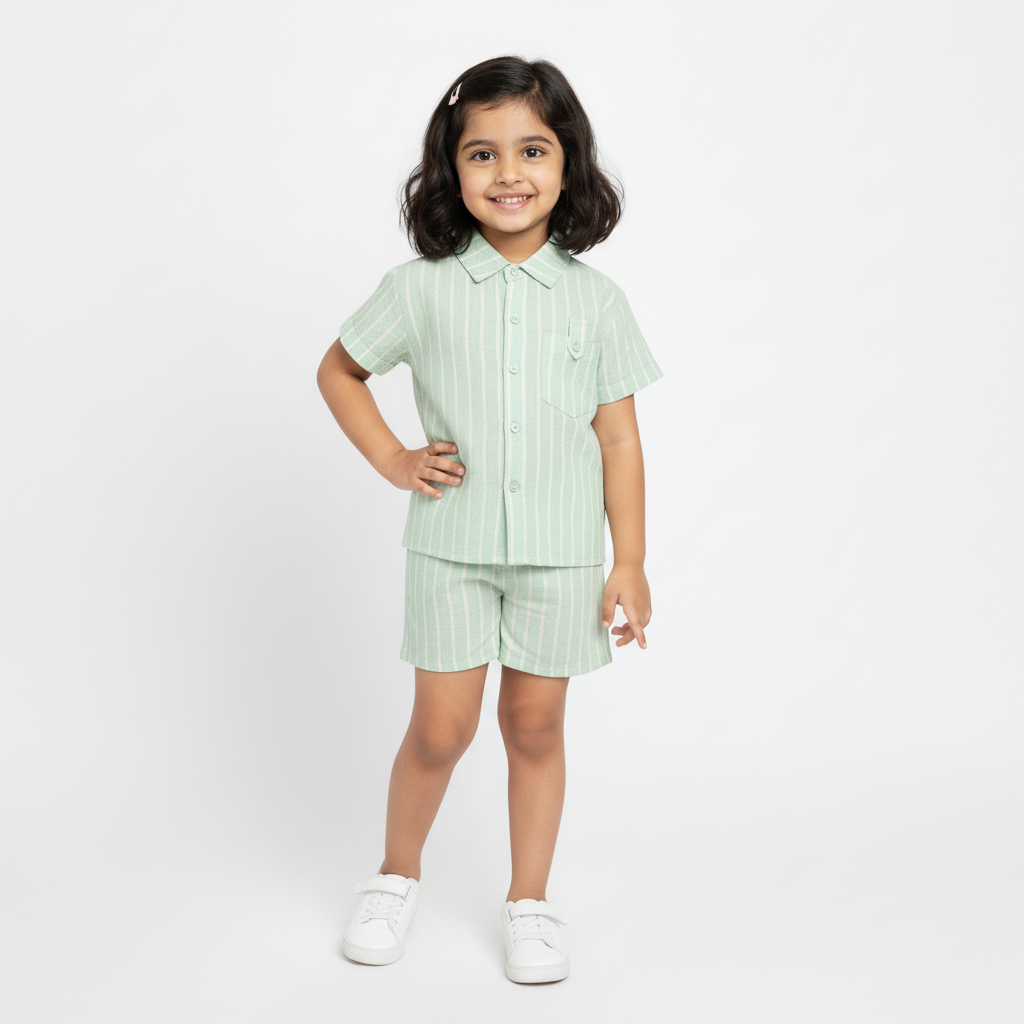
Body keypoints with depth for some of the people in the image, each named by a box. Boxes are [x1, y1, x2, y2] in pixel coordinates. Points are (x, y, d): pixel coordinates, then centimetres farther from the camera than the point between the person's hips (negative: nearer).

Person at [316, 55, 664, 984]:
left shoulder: (596, 300, -1)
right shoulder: (422, 288, -3)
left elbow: (619, 438, 2)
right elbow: (340, 370, 12)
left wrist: (631, 562, 0)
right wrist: (394, 461, 1)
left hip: (560, 552, 1)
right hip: (451, 546, 0)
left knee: (535, 725, 11)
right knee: (442, 728, 4)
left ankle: (530, 900, 28)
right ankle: (396, 875, 30)